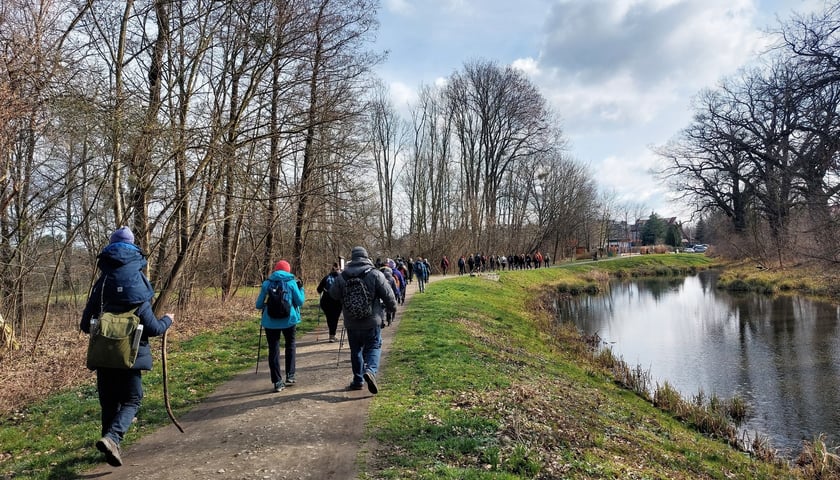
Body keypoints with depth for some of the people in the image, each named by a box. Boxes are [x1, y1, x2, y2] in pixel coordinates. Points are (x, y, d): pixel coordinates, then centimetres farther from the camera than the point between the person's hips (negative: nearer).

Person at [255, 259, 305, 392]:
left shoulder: (267, 283, 3)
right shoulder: (291, 282, -1)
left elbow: (259, 305, 3)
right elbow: (300, 301, -2)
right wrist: (300, 288, 12)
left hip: (270, 322, 0)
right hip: (289, 320, 0)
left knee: (273, 350, 5)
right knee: (290, 345, 21)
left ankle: (277, 382, 4)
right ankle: (290, 375, 16)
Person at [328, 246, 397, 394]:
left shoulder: (342, 277, -2)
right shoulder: (375, 274, -10)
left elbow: (333, 294, 10)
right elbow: (388, 295, -7)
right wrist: (392, 308, 11)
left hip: (351, 322, 3)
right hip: (371, 321, -2)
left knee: (356, 350, 15)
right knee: (374, 347, 7)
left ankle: (358, 380, 20)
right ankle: (371, 370, -18)